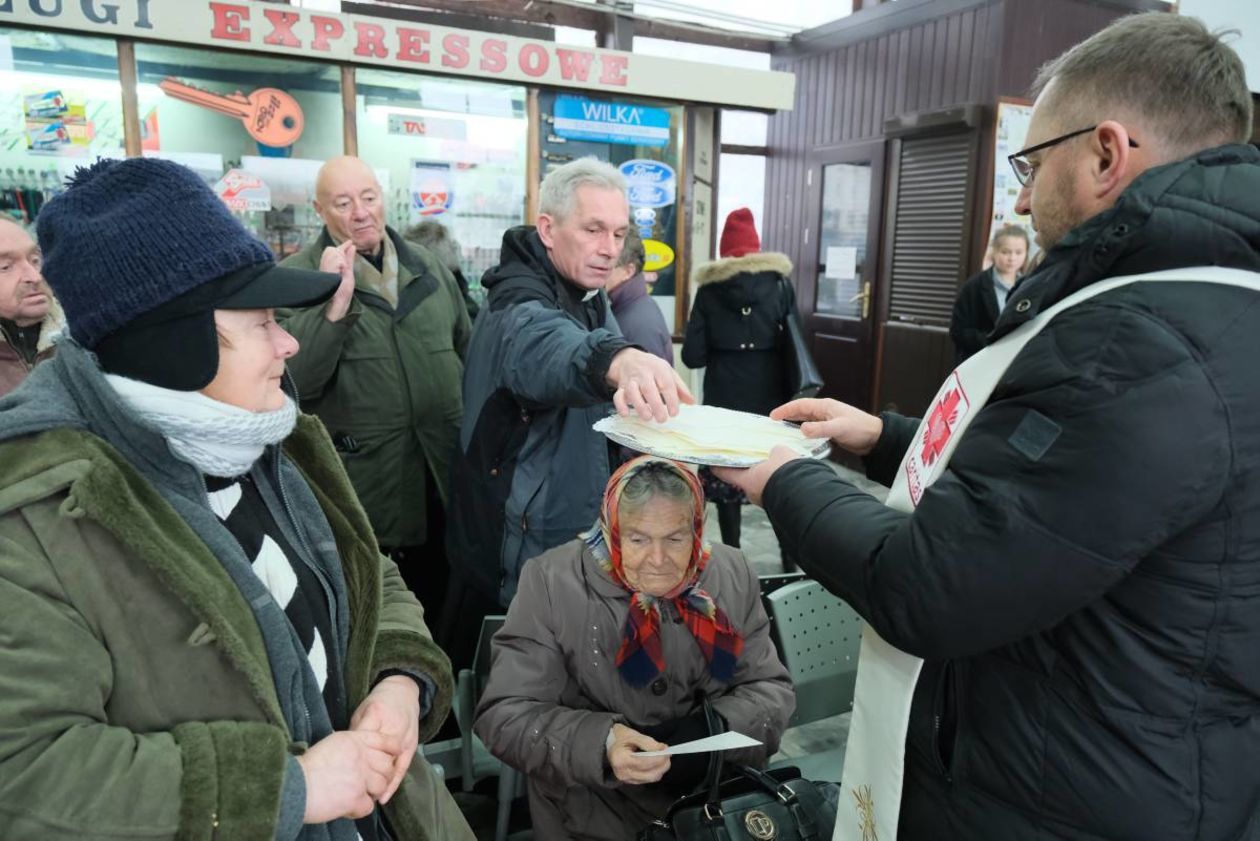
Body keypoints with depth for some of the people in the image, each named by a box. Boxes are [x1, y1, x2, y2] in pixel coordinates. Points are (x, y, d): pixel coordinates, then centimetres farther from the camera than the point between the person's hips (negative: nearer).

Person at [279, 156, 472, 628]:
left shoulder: (429, 269, 9)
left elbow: (468, 356, 16)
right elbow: (294, 380, -18)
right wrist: (335, 302, -27)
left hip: (443, 488, 4)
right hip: (359, 500, -4)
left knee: (442, 618, 20)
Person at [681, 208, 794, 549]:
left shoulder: (709, 290, -3)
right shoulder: (780, 285, -1)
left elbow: (693, 355, -7)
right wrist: (793, 396, 13)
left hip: (725, 401, -1)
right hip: (771, 400, 1)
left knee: (726, 477, 9)